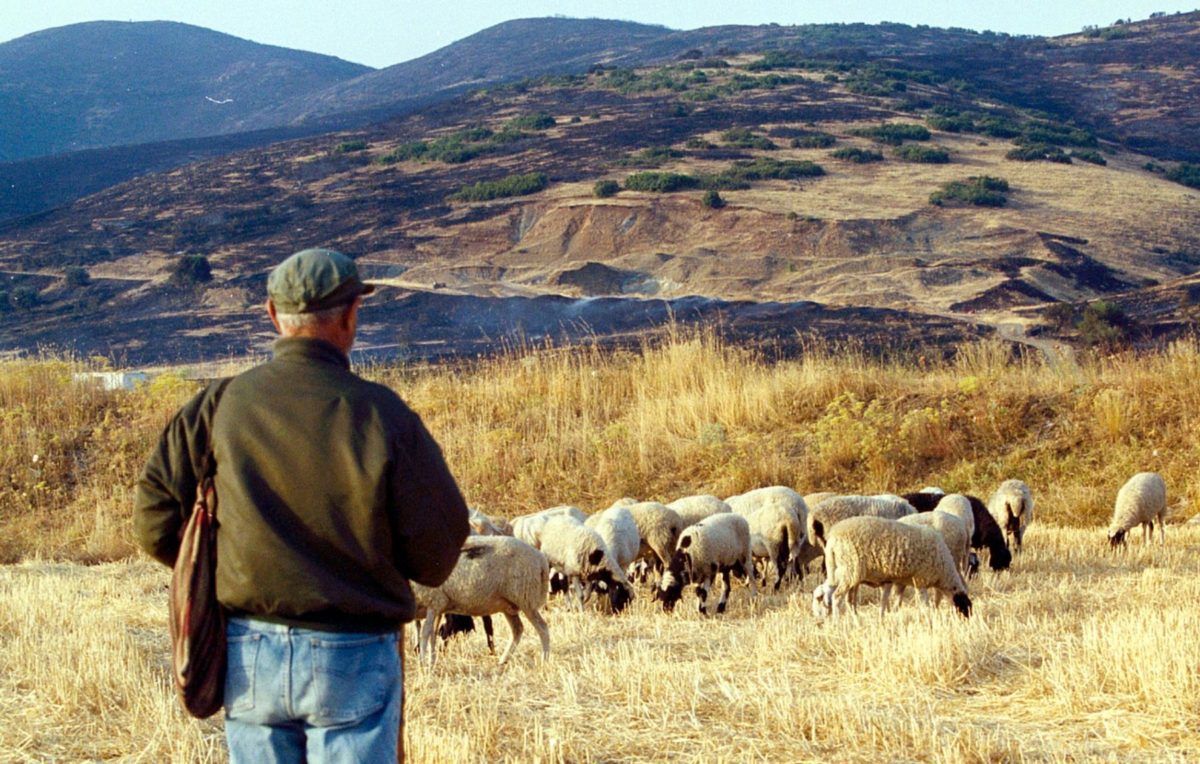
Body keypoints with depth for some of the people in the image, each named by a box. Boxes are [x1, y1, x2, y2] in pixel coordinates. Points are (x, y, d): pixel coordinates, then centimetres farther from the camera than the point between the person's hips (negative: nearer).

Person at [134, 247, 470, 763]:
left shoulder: (219, 406, -4)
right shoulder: (382, 416, -11)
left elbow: (157, 524, -1)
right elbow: (436, 557, -7)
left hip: (248, 654, 3)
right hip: (353, 661, -3)